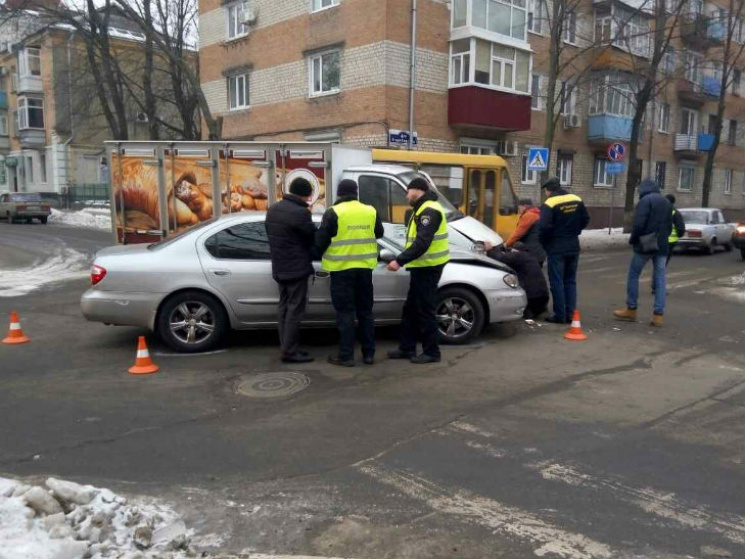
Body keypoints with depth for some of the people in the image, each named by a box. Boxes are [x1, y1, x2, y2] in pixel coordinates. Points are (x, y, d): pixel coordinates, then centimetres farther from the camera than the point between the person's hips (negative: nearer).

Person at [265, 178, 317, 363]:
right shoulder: (300, 212, -19)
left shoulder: (273, 209, 8)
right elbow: (314, 237, -10)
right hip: (296, 269, -9)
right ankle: (290, 352, 1)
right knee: (295, 310, -2)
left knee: (285, 308, 14)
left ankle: (286, 348, 19)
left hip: (279, 268, 9)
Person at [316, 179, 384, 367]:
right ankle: (368, 354, 17)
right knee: (365, 311, 13)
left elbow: (321, 240, -7)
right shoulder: (371, 211, 5)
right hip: (364, 267, 4)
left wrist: (321, 254, 14)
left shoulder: (333, 212, -9)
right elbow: (379, 233, 20)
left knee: (345, 313, 1)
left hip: (342, 268, -4)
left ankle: (346, 356, 3)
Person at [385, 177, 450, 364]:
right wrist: (404, 260, 11)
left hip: (428, 268, -11)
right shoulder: (423, 209, 18)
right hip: (422, 267, 11)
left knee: (425, 311, -3)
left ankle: (431, 352, 7)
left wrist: (400, 261, -30)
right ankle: (407, 348, 23)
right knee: (411, 309, 15)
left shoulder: (429, 210, -17)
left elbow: (422, 243, -28)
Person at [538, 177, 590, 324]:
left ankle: (560, 315, 3)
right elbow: (585, 219, 12)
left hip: (556, 247, -6)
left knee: (557, 282, 1)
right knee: (570, 281, 13)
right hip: (573, 246, 6)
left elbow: (544, 227, -22)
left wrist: (542, 242, -6)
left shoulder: (550, 204, -15)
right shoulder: (577, 200, 5)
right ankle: (570, 314, 15)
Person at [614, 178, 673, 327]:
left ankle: (631, 309, 11)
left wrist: (632, 240, -4)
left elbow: (639, 224, -17)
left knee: (633, 275, 7)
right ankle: (658, 314, 2)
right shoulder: (667, 202, 16)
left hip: (645, 245, -6)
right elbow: (669, 226, 18)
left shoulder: (645, 200, -8)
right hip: (662, 246, 6)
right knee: (660, 279, 4)